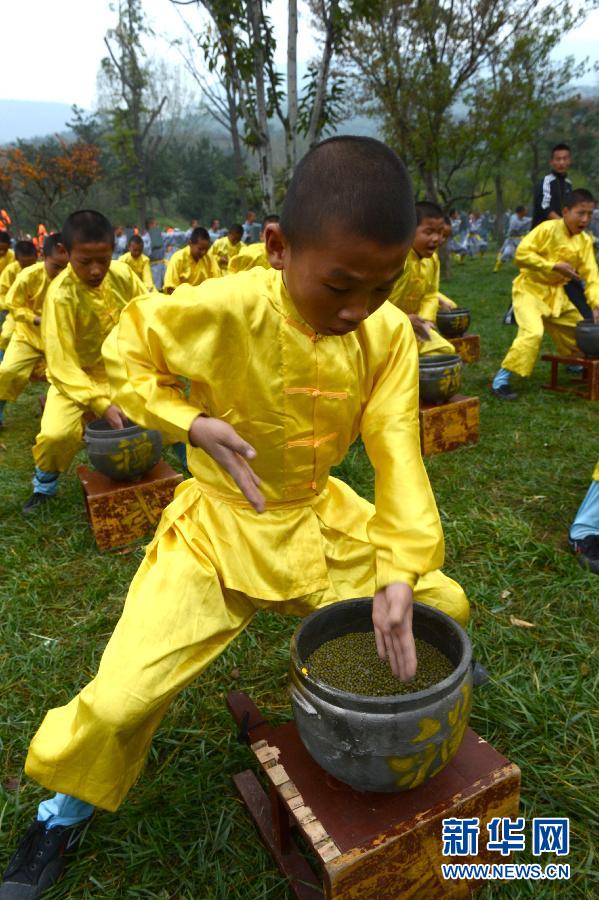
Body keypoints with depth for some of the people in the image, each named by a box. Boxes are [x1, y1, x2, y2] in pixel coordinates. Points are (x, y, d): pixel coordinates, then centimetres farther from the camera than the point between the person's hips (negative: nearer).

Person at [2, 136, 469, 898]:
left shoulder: (388, 333, -15)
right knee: (120, 699, -9)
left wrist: (400, 571, -30)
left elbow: (398, 454, -18)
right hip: (219, 527, -3)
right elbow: (131, 347, -9)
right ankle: (68, 806, 28)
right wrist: (192, 422, -25)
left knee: (444, 607, 9)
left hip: (323, 519, 4)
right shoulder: (222, 311, -26)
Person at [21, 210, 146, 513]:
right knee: (56, 435, -25)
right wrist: (102, 404, -36)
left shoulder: (122, 274, -13)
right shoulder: (60, 296, -25)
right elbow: (62, 366, -25)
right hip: (76, 379, -4)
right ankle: (45, 484, 8)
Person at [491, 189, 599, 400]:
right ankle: (501, 380, -21)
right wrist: (555, 266, -26)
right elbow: (521, 254, -24)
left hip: (556, 294, 7)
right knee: (532, 333, -27)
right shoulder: (548, 228, -16)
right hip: (530, 289, -7)